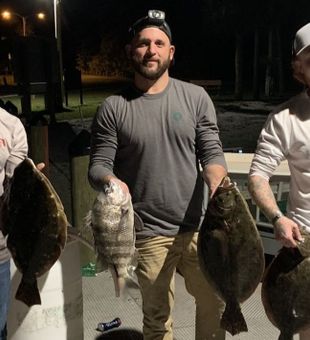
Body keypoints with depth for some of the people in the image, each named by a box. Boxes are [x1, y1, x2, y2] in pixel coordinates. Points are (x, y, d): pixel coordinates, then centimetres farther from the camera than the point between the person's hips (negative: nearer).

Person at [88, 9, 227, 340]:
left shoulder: (196, 97, 1)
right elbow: (98, 166, -4)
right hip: (149, 234, -1)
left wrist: (218, 187, -21)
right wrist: (111, 182, -26)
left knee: (214, 302, 16)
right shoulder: (113, 107, -3)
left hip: (198, 227, 2)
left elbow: (212, 153, -1)